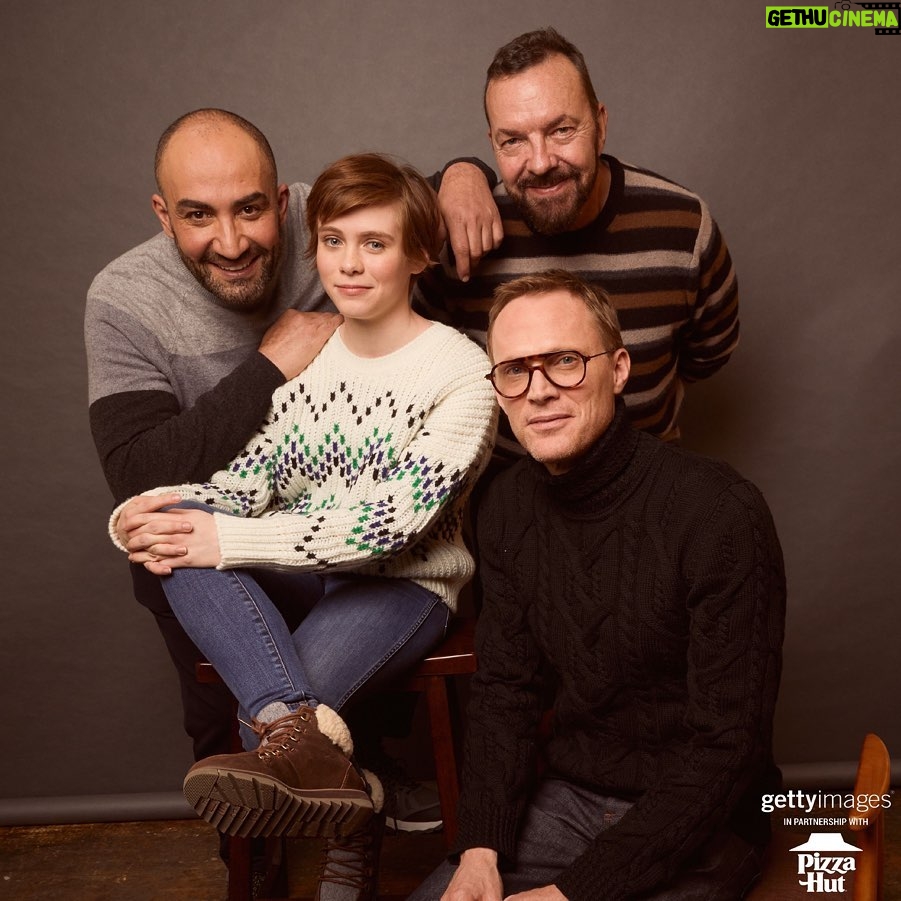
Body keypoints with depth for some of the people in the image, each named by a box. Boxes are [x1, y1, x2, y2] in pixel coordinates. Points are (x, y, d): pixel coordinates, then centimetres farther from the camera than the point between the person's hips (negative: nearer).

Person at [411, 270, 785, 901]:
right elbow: (505, 687, 4)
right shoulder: (509, 506, -2)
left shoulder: (722, 513, -22)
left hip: (695, 825, -4)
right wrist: (480, 850, -10)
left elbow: (726, 748, -20)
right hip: (565, 796, 5)